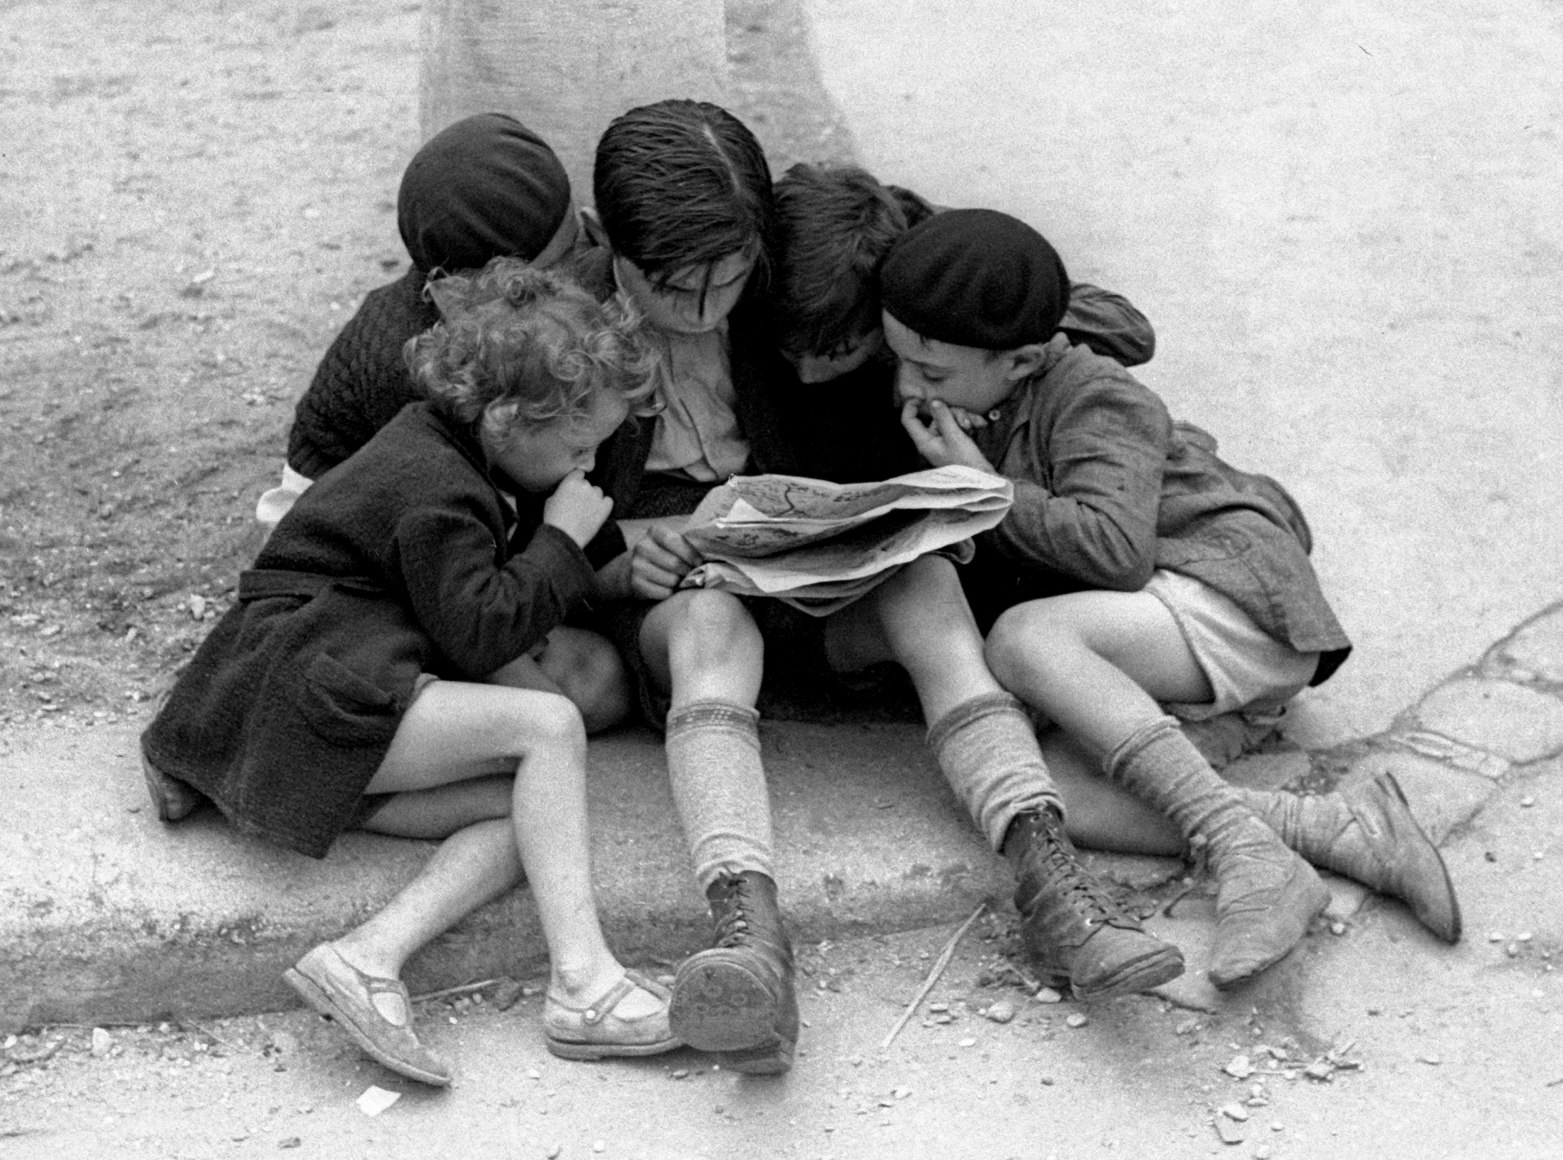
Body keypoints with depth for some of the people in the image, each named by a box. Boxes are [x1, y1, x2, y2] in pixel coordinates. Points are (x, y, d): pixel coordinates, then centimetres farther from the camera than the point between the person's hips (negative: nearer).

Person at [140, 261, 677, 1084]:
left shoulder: (451, 451, 15)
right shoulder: (434, 490, -15)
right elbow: (479, 635, -18)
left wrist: (625, 561, 14)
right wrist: (564, 540, -10)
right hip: (300, 682, -10)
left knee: (526, 811, -12)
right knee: (548, 724, -25)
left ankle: (371, 956, -31)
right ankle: (582, 983, -33)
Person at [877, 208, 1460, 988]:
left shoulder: (1090, 398, -10)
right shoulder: (997, 415, 16)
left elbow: (1116, 546, -24)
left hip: (1232, 598, -9)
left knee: (1020, 640, -32)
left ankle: (1239, 848, -37)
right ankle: (1340, 829, -26)